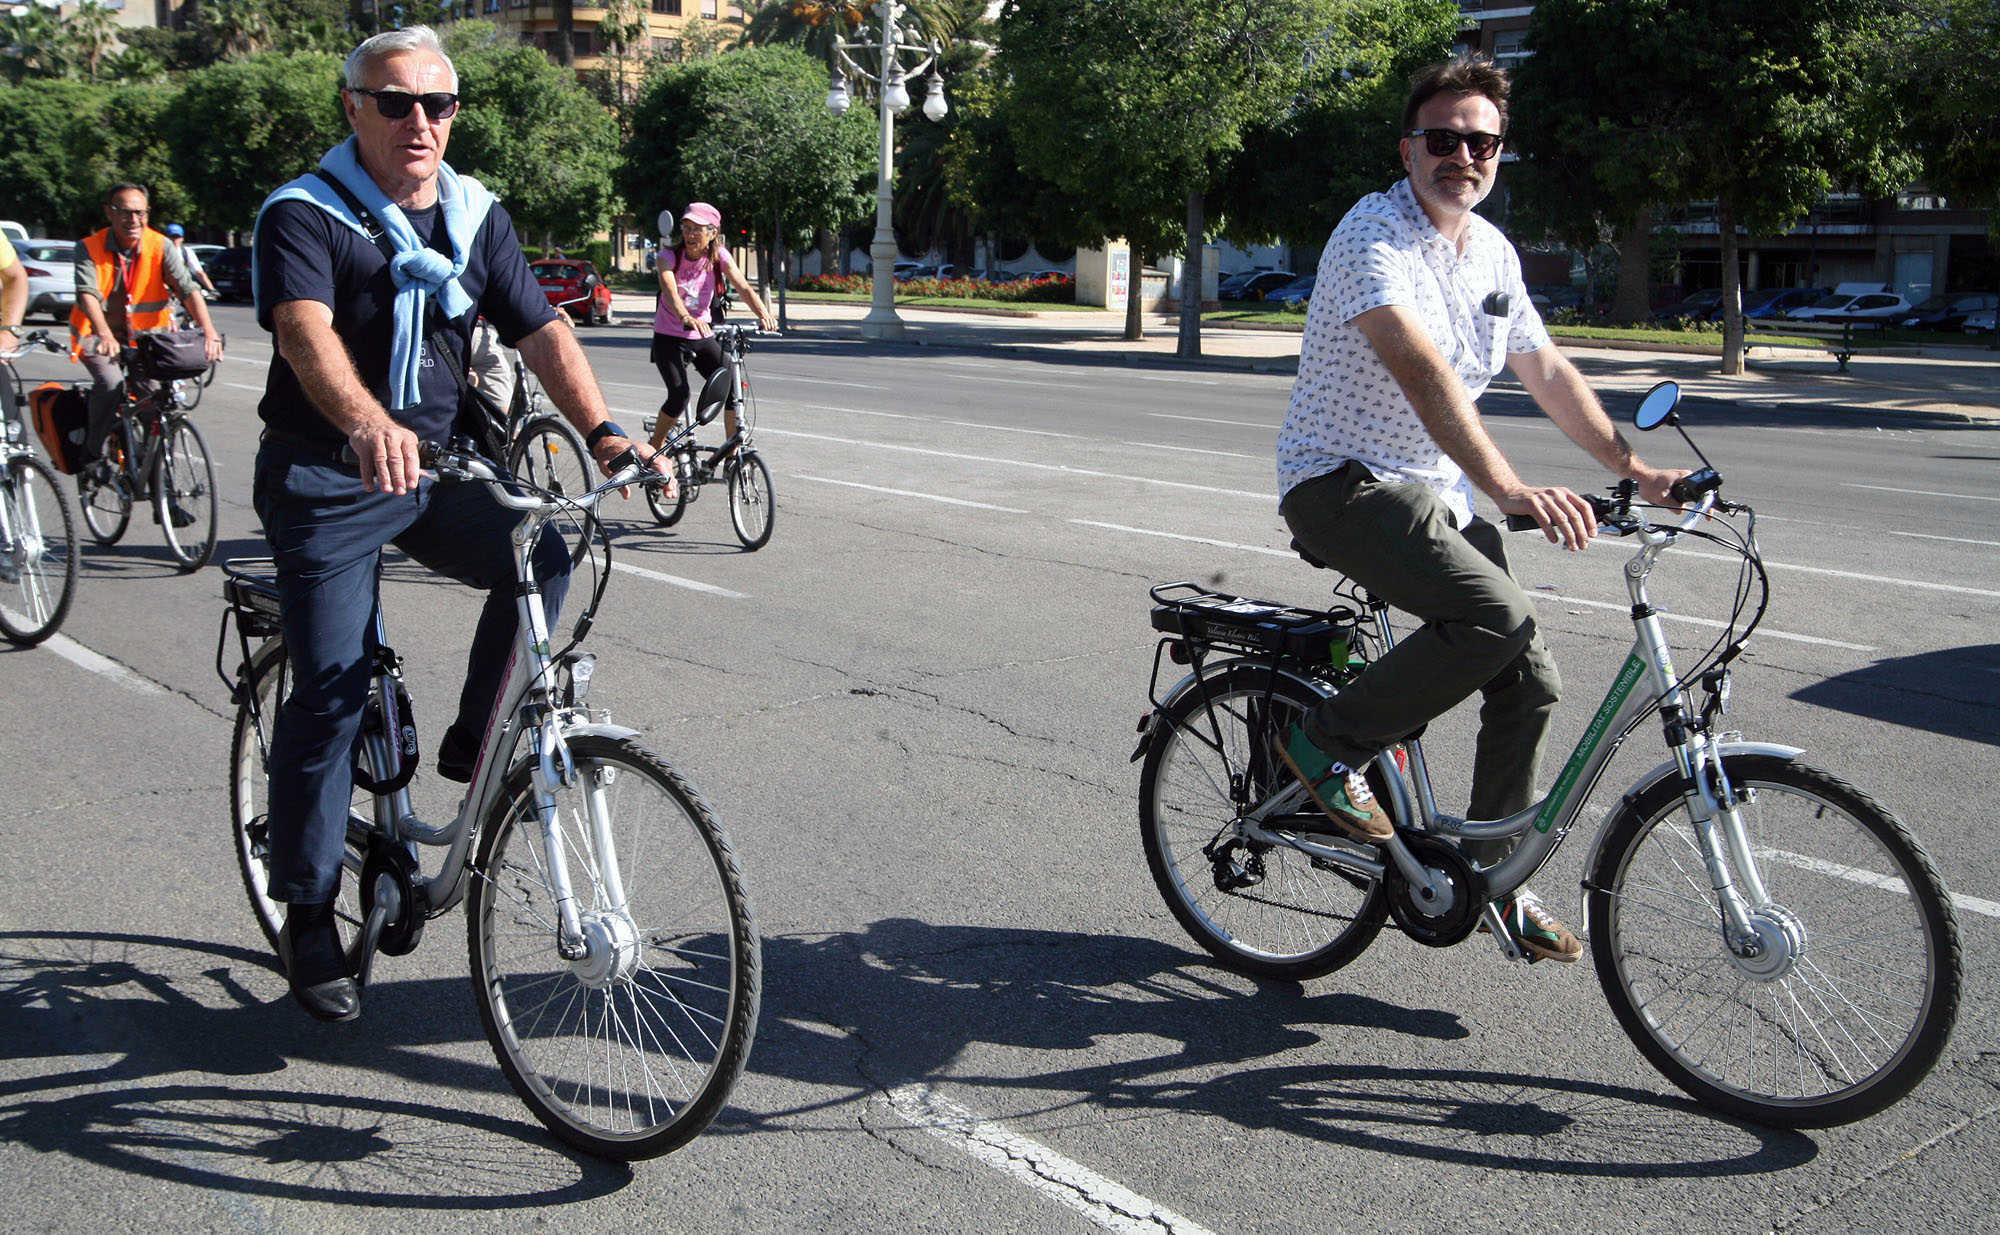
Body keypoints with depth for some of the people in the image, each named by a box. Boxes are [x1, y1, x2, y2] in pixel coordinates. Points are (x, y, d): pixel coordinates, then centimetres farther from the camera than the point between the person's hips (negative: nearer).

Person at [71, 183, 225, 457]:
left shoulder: (160, 247, -8)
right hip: (99, 335, -2)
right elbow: (87, 293, -26)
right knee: (111, 382, -26)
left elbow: (188, 288, -20)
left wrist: (209, 332, -38)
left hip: (144, 336, 2)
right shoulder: (89, 248, -11)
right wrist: (105, 335, -46)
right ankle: (97, 451, -8)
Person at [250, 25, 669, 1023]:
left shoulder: (476, 216, 5)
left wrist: (600, 431, -21)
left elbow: (541, 332, -3)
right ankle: (307, 920, 9)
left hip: (434, 466, 5)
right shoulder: (304, 214, -12)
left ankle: (475, 744, -1)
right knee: (330, 696, -5)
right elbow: (306, 333, -31)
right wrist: (369, 426, -51)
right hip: (325, 480, -4)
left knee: (544, 552, -22)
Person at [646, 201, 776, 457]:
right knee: (679, 395, -21)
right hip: (668, 337, -3)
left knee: (731, 388, -16)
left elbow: (743, 287, -21)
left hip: (702, 338, 3)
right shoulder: (669, 256, -14)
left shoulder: (719, 256, -7)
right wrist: (686, 318, -55)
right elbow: (670, 291, -34)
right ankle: (653, 451, 1)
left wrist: (764, 314, -42)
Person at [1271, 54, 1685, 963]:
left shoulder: (1494, 252, 10)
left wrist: (1633, 468, 14)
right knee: (1499, 615, -29)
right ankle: (1328, 743, -11)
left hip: (1438, 494, 8)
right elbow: (1423, 371, -32)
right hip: (1344, 482, -8)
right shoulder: (1374, 235, -17)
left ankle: (1491, 877, 19)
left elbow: (1548, 373, 20)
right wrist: (1510, 488, -43)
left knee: (1529, 682, 2)